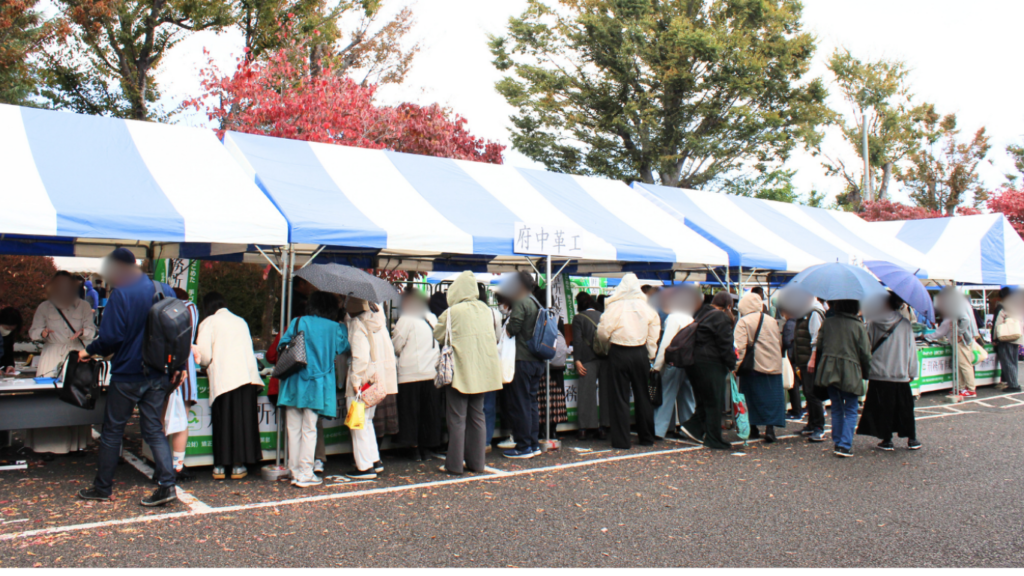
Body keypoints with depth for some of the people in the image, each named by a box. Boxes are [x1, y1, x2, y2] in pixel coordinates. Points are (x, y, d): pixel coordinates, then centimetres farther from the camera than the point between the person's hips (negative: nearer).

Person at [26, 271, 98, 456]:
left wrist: (82, 332, -18)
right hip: (52, 355, 0)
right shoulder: (44, 307, 9)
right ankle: (48, 445, 0)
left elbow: (92, 329, 5)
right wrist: (43, 333, -17)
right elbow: (33, 332, 5)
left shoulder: (83, 306, 10)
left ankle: (77, 442, 6)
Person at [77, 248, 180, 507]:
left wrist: (89, 351, 3)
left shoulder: (121, 295, -14)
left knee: (112, 431, 10)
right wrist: (178, 366, 11)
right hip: (159, 376, 5)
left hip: (127, 374, -5)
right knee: (154, 430, 9)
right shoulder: (165, 290, 4)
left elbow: (110, 338, -16)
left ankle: (102, 487, 22)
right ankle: (167, 484, -2)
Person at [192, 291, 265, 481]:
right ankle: (239, 465, 9)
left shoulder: (209, 322, 4)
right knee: (244, 420, 7)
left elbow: (203, 354, -5)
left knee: (223, 421, 5)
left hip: (223, 378, -3)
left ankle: (220, 466, 10)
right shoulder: (240, 321, 19)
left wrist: (206, 365, 18)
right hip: (247, 375, 3)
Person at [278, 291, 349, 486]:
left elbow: (281, 346, 0)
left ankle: (295, 471, 14)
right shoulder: (336, 328, 1)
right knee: (309, 430, 3)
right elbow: (343, 347, 17)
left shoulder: (298, 322, 0)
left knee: (293, 428, 9)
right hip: (317, 386, -1)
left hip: (294, 383, 1)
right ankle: (305, 474, 3)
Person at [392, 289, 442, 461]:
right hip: (432, 372, 5)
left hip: (410, 373, -5)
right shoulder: (433, 318, 10)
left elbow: (396, 345, -4)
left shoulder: (406, 319, -6)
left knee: (410, 412, 3)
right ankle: (428, 448, 15)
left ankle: (415, 447, 3)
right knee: (430, 412, 11)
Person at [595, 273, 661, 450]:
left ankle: (622, 440, 5)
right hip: (640, 354, 4)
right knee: (643, 395, 15)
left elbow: (603, 333, -9)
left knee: (619, 397, 4)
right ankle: (647, 437, 25)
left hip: (619, 354, -3)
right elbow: (654, 334, 3)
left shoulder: (614, 307, -11)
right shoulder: (647, 307, 0)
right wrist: (651, 356, 11)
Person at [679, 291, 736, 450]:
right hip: (711, 364, -8)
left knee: (704, 400, 17)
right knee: (714, 402, -1)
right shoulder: (722, 318, -10)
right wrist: (732, 365, -4)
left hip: (694, 362, 8)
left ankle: (692, 427, 4)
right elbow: (725, 346, -13)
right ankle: (714, 440, 4)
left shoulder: (701, 315, 17)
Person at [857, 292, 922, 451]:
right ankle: (912, 439, 21)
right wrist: (912, 372, 9)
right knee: (905, 408, 13)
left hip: (878, 374, 0)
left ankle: (886, 440, 9)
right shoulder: (905, 324, -4)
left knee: (882, 408, 7)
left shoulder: (873, 323, -5)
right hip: (900, 375, 1)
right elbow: (911, 349, 1)